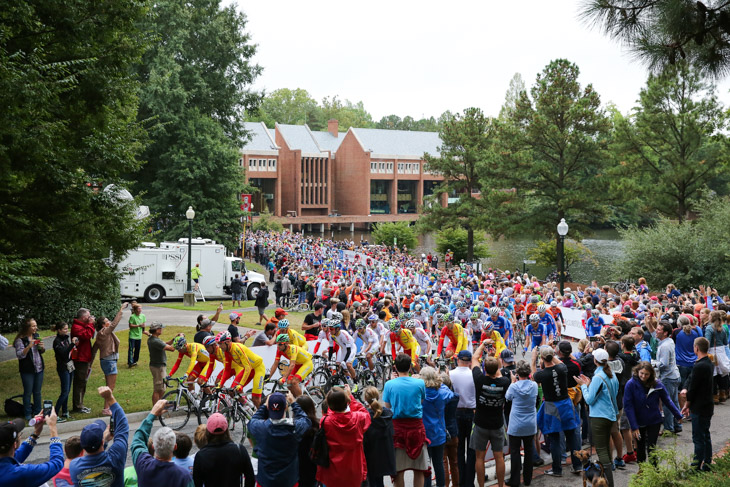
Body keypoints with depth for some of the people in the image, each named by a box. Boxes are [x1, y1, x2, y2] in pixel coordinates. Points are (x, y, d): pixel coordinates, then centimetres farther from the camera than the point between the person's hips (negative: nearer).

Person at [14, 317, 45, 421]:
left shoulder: (37, 336, 7)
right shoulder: (20, 340, -12)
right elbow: (19, 355, -15)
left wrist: (42, 347, -5)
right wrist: (29, 346, -26)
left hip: (39, 369, 5)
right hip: (27, 370, -5)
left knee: (37, 392, 13)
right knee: (28, 392, 3)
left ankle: (37, 412, 23)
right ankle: (28, 414, 14)